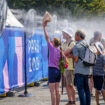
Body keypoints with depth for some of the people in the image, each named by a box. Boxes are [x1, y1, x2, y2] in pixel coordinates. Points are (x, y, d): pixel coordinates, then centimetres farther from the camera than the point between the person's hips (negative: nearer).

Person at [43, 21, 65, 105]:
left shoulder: (52, 48, -8)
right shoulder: (60, 51, 8)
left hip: (52, 70, -7)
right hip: (58, 71, 7)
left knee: (53, 91, -5)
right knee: (57, 90, 11)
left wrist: (44, 27, -2)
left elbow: (47, 37, -7)